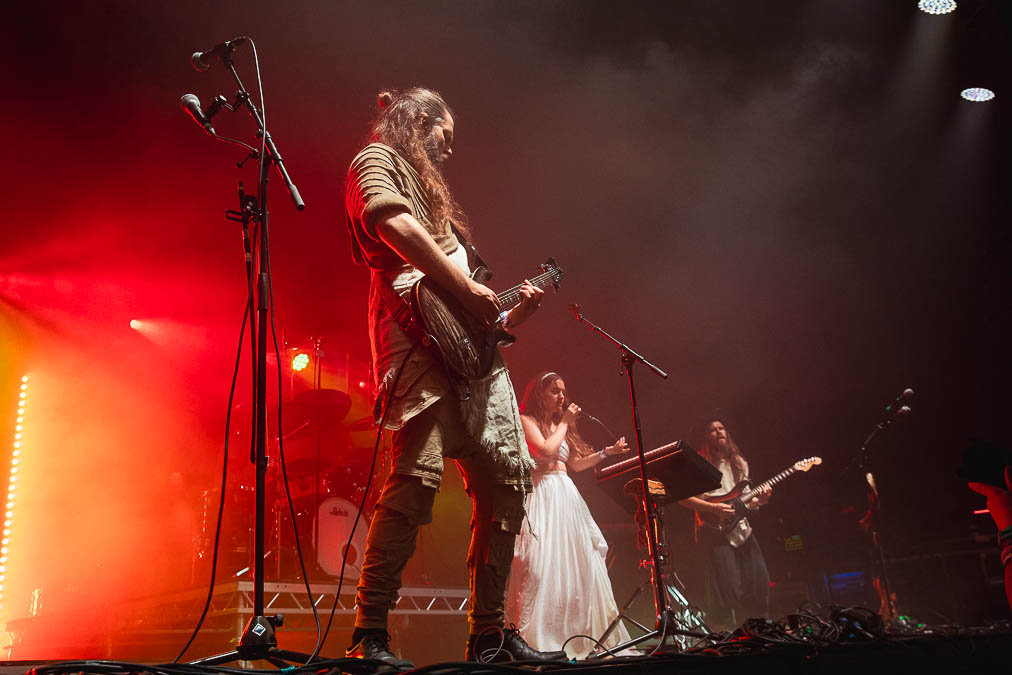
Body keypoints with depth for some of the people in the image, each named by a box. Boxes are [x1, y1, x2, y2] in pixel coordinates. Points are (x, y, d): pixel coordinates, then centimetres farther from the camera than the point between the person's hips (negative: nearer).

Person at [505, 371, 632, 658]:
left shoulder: (560, 424, 21)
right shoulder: (526, 421, -1)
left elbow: (576, 463, 26)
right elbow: (547, 450, -16)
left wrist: (607, 452, 18)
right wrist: (564, 423, -5)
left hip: (567, 497, 8)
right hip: (542, 494, -8)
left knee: (578, 564, 5)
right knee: (545, 563, -16)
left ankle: (577, 636, 12)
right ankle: (541, 641, -15)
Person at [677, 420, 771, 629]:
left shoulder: (739, 463, 18)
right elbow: (683, 497, -7)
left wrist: (758, 500, -1)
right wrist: (713, 508, -17)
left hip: (741, 529, 6)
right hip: (716, 531, -6)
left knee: (759, 582, 3)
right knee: (727, 589, -12)